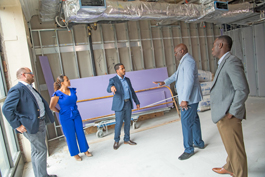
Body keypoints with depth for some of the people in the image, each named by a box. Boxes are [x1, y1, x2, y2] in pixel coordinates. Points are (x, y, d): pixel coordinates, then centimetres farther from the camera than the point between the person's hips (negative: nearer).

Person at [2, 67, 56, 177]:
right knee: (41, 150, -2)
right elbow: (6, 109, -21)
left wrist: (46, 117, 15)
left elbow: (41, 103, 24)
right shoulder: (17, 90, -15)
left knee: (36, 151, 18)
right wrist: (17, 126, -19)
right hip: (32, 126, -10)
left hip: (40, 123, 10)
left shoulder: (30, 88, 15)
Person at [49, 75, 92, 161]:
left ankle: (85, 150, 29)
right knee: (70, 135, 8)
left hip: (76, 115, 5)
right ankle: (75, 154, 27)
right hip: (66, 118, -5)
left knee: (80, 133, 12)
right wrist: (60, 112, -1)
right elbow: (51, 107, -11)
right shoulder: (57, 94, -17)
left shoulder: (73, 90, -1)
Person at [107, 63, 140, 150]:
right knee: (119, 123, 0)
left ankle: (127, 139, 27)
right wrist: (111, 88, -50)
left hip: (128, 104, 5)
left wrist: (137, 102, 12)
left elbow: (132, 91, 15)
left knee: (127, 122, 11)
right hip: (119, 105, -5)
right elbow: (108, 89, -25)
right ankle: (116, 141, 20)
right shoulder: (113, 80, -7)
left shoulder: (127, 79, 11)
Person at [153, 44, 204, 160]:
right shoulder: (183, 62, 16)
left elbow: (189, 81, -26)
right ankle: (199, 143, 34)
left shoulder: (188, 61, -18)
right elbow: (176, 75, 27)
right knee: (193, 119, 19)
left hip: (189, 98, -11)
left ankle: (189, 149, 8)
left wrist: (185, 99, -28)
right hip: (190, 98, 11)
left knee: (186, 121, -5)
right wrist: (164, 82, 20)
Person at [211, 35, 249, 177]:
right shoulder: (224, 62, 14)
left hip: (228, 116, -10)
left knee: (235, 148, 6)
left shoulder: (231, 62, -17)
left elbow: (243, 90, -22)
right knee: (230, 145, 26)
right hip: (222, 114, 10)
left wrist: (232, 112, -18)